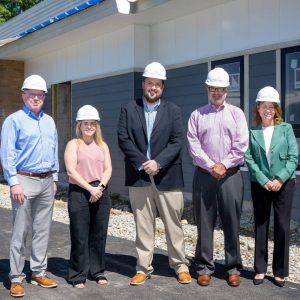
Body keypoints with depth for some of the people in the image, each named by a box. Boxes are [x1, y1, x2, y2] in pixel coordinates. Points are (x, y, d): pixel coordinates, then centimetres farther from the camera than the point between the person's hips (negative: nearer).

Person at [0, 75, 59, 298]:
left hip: (47, 181, 6)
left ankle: (39, 272, 19)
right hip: (25, 180, -5)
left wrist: (54, 178, 12)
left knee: (43, 230, 9)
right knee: (20, 232, -2)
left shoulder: (49, 121, 14)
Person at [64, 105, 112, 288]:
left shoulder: (102, 145, 13)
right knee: (80, 236, 0)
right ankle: (78, 275, 11)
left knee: (99, 235, 8)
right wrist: (90, 188, -16)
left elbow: (108, 169, 6)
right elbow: (71, 170, -9)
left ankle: (98, 271, 21)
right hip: (79, 193, -3)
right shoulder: (73, 144, 1)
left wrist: (100, 187, -11)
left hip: (101, 193, 4)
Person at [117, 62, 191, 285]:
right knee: (143, 224, 6)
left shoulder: (173, 110, 6)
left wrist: (158, 162, -14)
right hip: (139, 176, 0)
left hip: (167, 175, 0)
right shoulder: (129, 109, 6)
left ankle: (180, 266, 18)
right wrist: (142, 163, -12)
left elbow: (177, 141, -2)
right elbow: (124, 140, -2)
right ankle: (144, 268, 15)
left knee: (174, 223, 6)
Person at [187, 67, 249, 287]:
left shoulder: (236, 113, 8)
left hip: (231, 176, 0)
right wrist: (210, 166, -12)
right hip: (204, 176, 0)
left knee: (232, 224, 3)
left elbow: (241, 145, -1)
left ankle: (234, 268, 14)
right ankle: (204, 268, 13)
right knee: (204, 223, 4)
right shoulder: (197, 115, 8)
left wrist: (224, 165, -11)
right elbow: (193, 145, -1)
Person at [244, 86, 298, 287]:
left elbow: (294, 157, -3)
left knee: (282, 227, 3)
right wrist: (264, 180, -13)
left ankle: (280, 271, 14)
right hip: (260, 184, 0)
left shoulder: (286, 128, 3)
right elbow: (249, 159, -4)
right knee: (261, 226, 7)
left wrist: (280, 179, -14)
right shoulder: (251, 131, 2)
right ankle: (260, 269, 18)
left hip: (284, 184, 0)